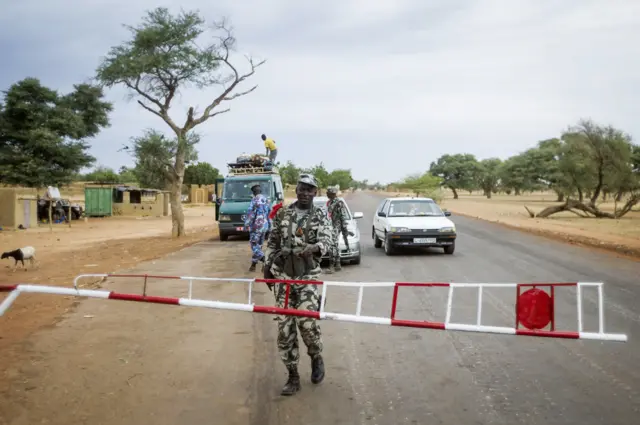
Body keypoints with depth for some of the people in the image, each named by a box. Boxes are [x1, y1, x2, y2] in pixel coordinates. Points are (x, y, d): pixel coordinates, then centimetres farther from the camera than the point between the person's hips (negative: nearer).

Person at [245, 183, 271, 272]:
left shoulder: (255, 199, -13)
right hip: (265, 226, 7)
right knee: (258, 245, 15)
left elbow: (250, 212, -18)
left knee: (254, 245, -3)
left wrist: (247, 224, -11)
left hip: (256, 226, -7)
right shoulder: (266, 199, 11)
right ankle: (253, 265, 24)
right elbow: (269, 212, 16)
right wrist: (269, 225, 23)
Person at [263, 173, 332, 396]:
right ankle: (293, 377, 13)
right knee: (284, 326, 1)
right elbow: (272, 241, 15)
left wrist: (315, 248, -36)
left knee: (306, 320, -17)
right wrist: (268, 265, 9)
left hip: (308, 275, -2)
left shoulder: (321, 216, 1)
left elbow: (326, 240, -14)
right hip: (282, 274, 3)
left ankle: (316, 357, 16)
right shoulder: (282, 213, 7)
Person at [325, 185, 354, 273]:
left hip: (336, 227, -9)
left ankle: (331, 266, -15)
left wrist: (345, 229, -13)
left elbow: (343, 218, -12)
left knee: (333, 245, -13)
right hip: (330, 227, 9)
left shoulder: (339, 203, -11)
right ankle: (338, 265, 20)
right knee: (335, 246, 12)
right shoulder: (329, 203, 14)